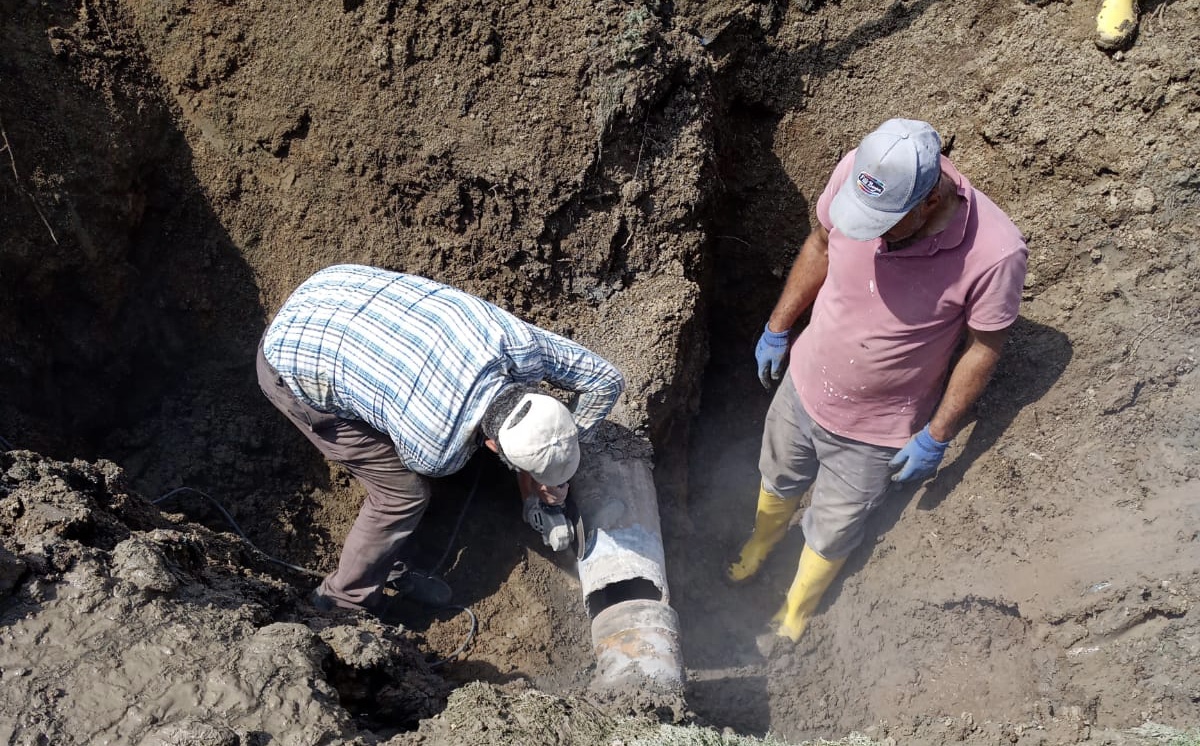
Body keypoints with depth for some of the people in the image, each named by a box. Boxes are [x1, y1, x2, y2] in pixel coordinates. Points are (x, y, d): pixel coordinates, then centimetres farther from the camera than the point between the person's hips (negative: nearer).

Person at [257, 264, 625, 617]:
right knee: (404, 494, -2)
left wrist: (559, 447, 1)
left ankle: (389, 571, 34)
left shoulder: (523, 343, -21)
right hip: (294, 365, -7)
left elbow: (607, 379, -4)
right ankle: (343, 601, 20)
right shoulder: (435, 452, -29)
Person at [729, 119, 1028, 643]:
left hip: (875, 429, -3)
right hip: (804, 383, 3)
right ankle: (758, 547, 66)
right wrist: (777, 328, 5)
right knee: (778, 481, 31)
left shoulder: (995, 253, -35)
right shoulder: (857, 172, -25)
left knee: (833, 531, 21)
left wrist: (936, 437, -10)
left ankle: (796, 612, 54)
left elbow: (983, 346, -16)